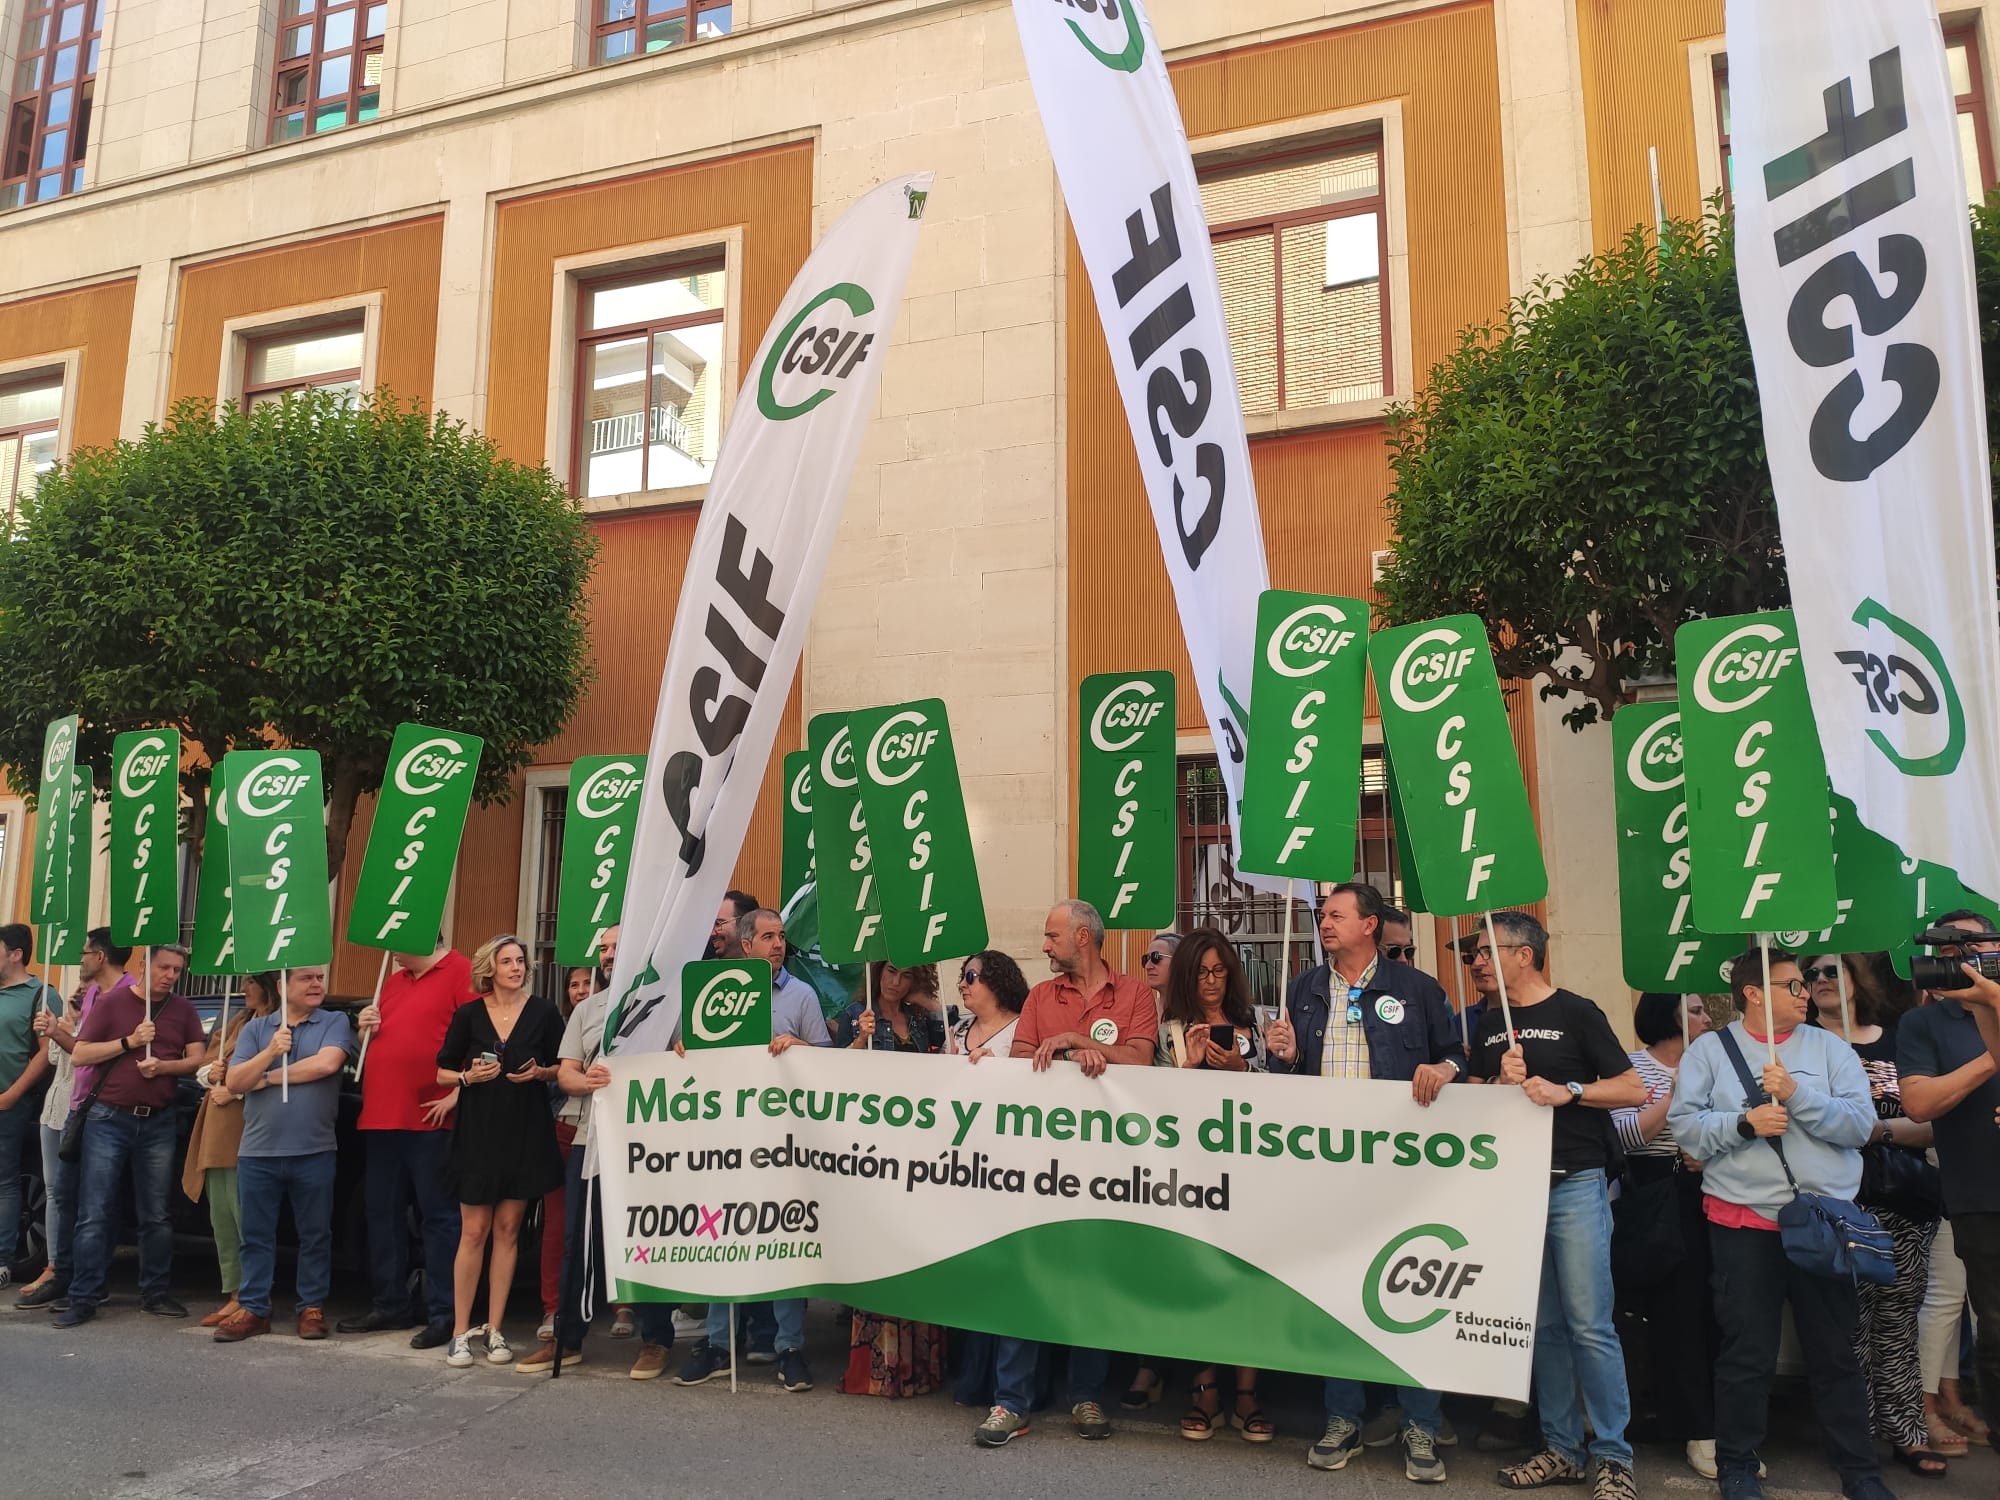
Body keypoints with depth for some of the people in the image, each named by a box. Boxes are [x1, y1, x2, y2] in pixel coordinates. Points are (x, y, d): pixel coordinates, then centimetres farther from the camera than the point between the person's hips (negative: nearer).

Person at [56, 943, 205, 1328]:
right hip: (108, 1120, -2)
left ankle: (155, 1293, 15)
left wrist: (163, 1066, -15)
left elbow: (197, 1058, 3)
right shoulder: (110, 1002, -1)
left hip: (158, 1124, 2)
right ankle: (83, 1299, 4)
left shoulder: (183, 1010, 7)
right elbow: (79, 1055, -4)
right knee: (94, 1214, -2)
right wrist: (129, 1041, -16)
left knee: (155, 1215, 7)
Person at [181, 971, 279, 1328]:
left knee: (243, 1214, -7)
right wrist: (210, 1074, 2)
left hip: (246, 1130, -9)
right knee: (221, 1217, 11)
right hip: (217, 1129, 9)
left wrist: (232, 1090, -11)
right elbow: (204, 1066, 22)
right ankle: (233, 1292, 19)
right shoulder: (236, 1021, 19)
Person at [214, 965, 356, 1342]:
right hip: (258, 1152, 2)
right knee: (256, 1235, 9)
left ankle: (312, 1307, 15)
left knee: (315, 1235, 5)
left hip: (314, 1152, -2)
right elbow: (233, 1082, 2)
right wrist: (270, 1052, -15)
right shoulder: (256, 1028, 9)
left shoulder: (335, 1023, 2)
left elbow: (327, 1063, -16)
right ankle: (253, 1308, 19)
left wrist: (268, 1077, -5)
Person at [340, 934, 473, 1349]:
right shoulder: (393, 980, 20)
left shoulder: (461, 973, -8)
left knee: (438, 1215, -2)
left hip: (430, 1119, -9)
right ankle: (389, 1305, 26)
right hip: (381, 1116, 9)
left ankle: (443, 1314, 4)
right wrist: (367, 1029, 8)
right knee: (382, 1214, 14)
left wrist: (457, 1094, -19)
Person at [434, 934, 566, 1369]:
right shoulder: (468, 1014, 1)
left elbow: (562, 1067, 8)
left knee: (507, 1229, 6)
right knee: (473, 1231, 0)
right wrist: (468, 1077, -13)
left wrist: (540, 1073, -11)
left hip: (526, 1133, 0)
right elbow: (442, 1072, 6)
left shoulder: (542, 1012, 1)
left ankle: (494, 1329, 14)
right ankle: (461, 1331, 10)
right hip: (477, 1131, 0)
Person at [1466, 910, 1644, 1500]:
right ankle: (1561, 1449, 19)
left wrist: (1566, 1090, -16)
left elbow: (1633, 1090, -4)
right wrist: (1504, 1082, -8)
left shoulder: (1575, 1013, -3)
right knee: (1542, 1325, 10)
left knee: (1589, 1324, -4)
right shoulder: (1488, 1026, 12)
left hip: (1574, 1184, -5)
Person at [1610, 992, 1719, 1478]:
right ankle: (1698, 1429, 9)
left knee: (1716, 1309, 1)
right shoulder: (1633, 1066, -2)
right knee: (1675, 1310, -1)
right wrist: (1674, 1096, -18)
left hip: (1706, 1192, 4)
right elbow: (1624, 1136, -13)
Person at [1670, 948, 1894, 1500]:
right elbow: (1684, 1124, -6)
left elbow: (1861, 1124, -5)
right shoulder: (1709, 1051, 2)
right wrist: (1744, 1123, -18)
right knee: (1747, 1353, 6)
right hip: (1742, 1221, -1)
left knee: (1835, 1352, 9)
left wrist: (1797, 1094, -17)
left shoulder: (1830, 1047, 6)